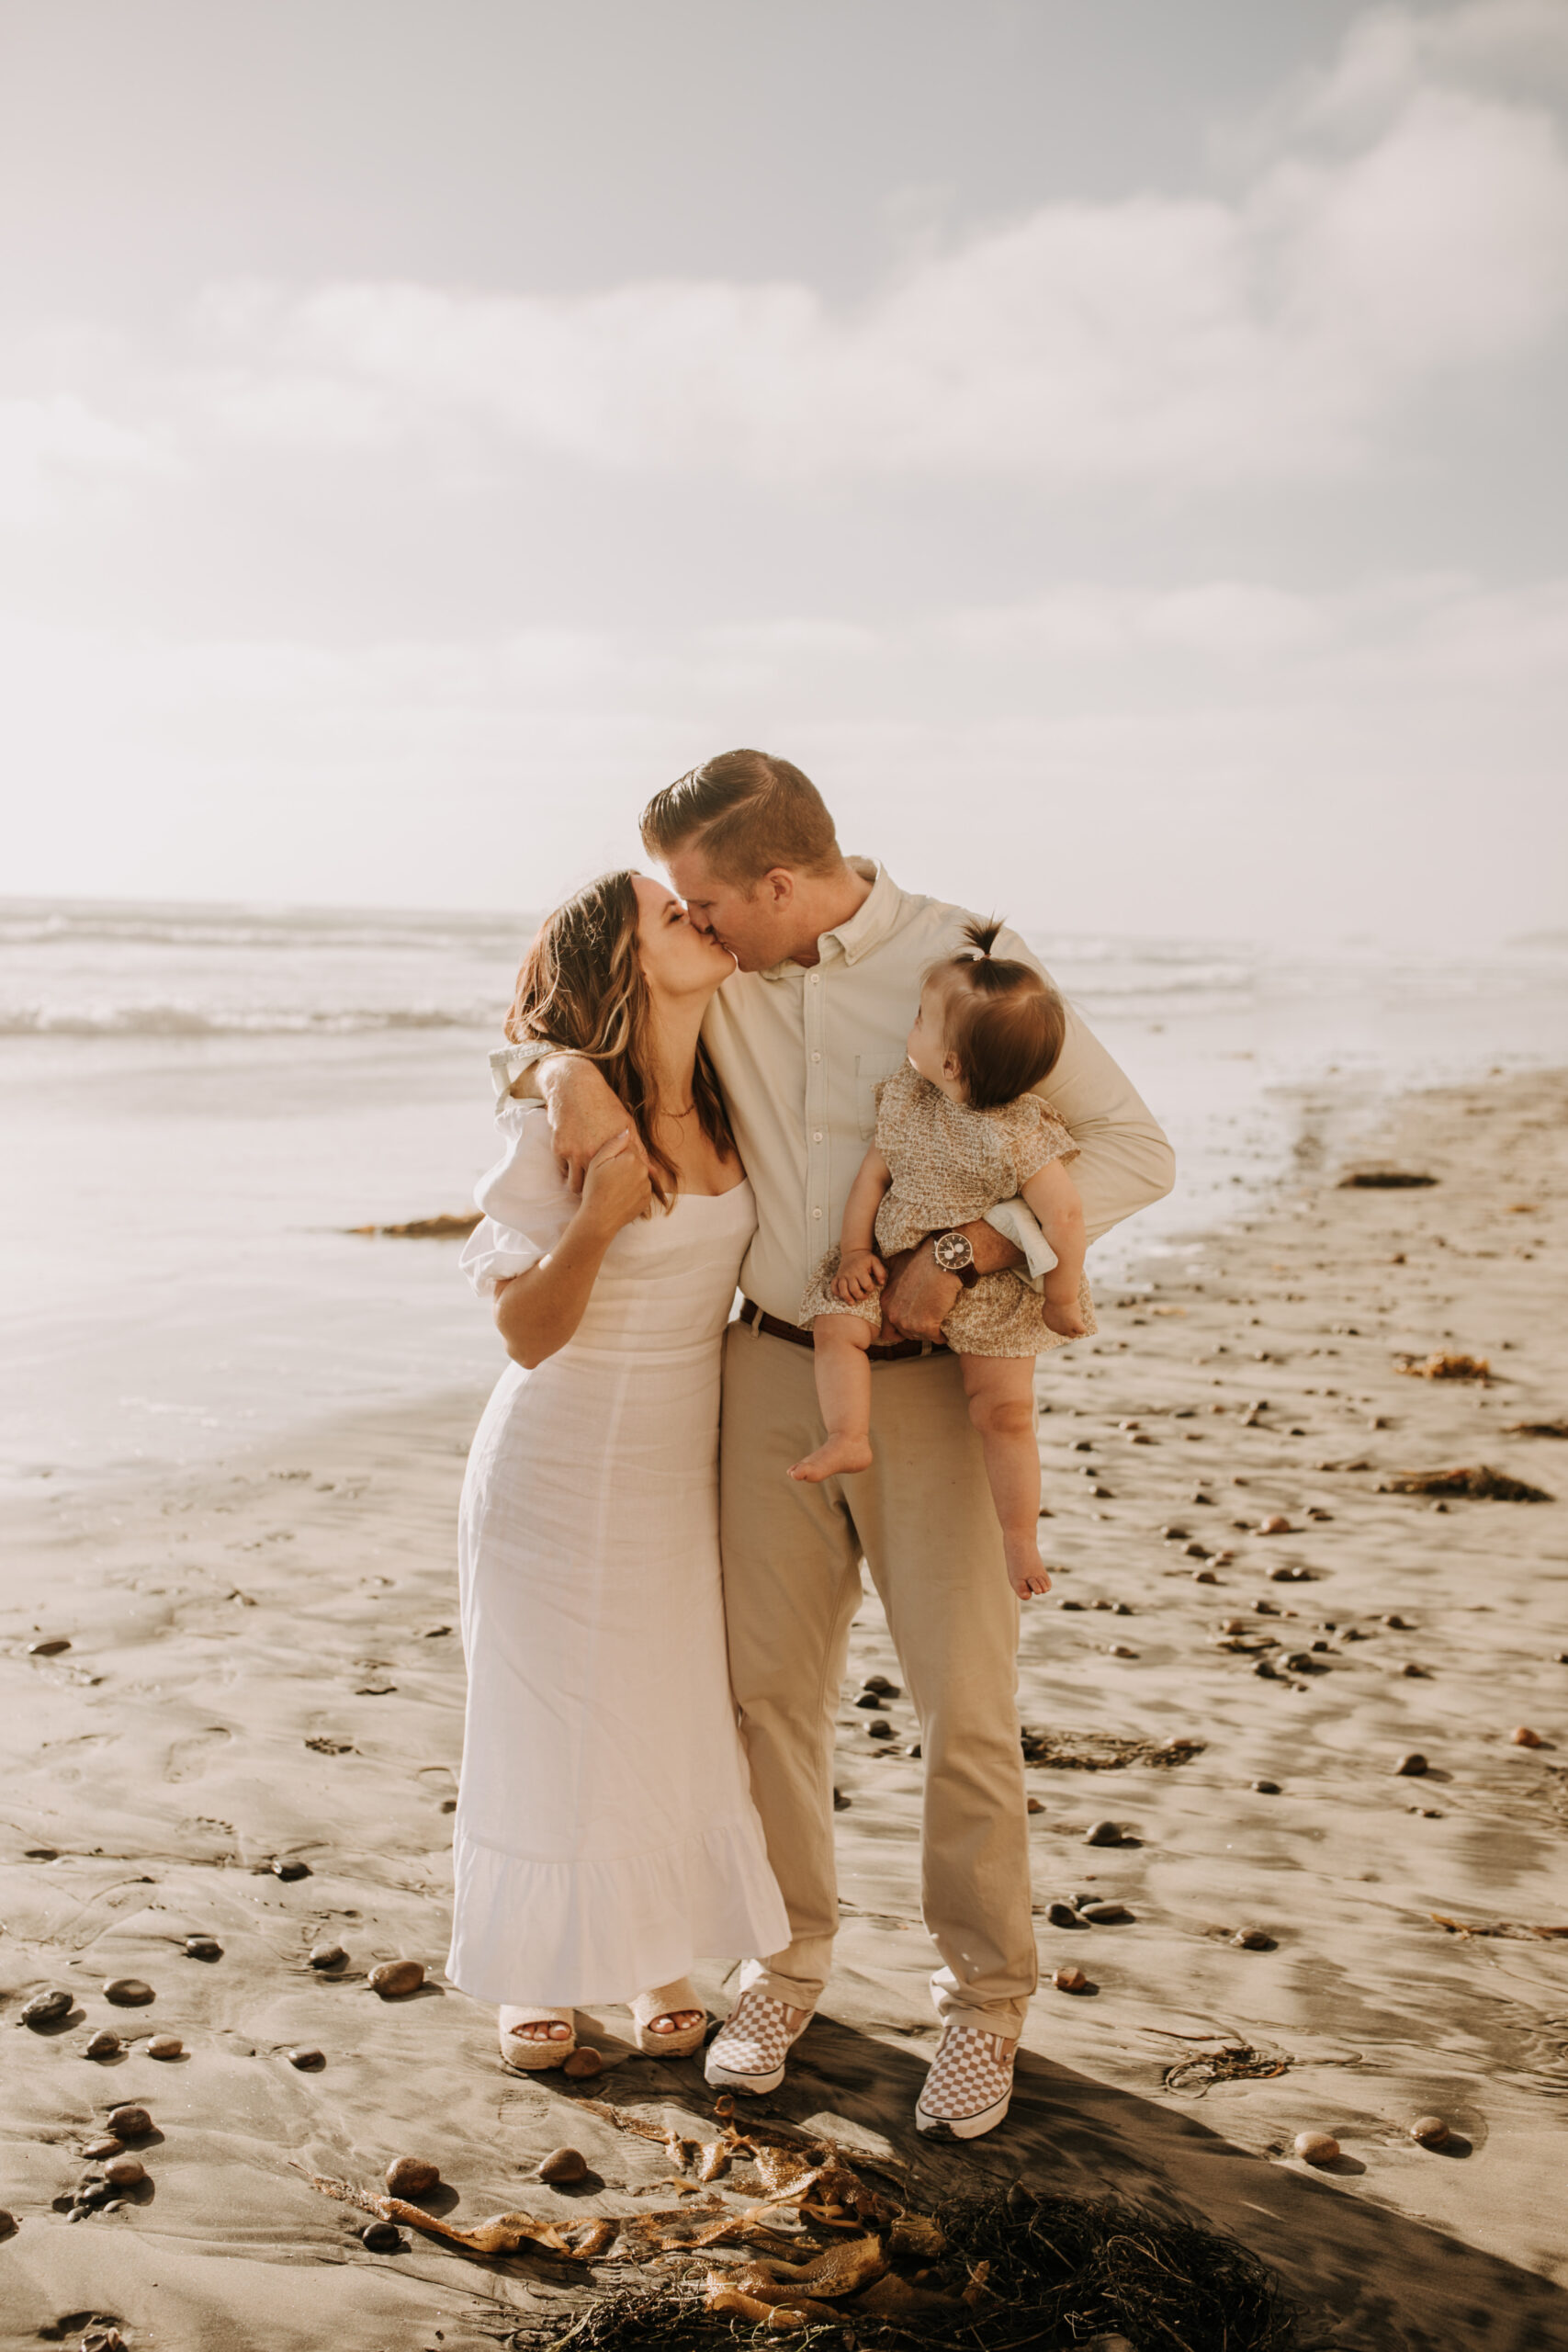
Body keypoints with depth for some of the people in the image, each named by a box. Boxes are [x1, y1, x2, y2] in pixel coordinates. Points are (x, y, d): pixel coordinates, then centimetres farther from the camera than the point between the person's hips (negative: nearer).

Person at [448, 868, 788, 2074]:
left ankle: (661, 1949, 33)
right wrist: (599, 1217, -34)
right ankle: (536, 1966, 30)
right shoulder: (561, 1120, -20)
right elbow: (528, 1333, -19)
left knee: (680, 1712, 12)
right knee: (555, 1718, 8)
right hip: (564, 1466, -5)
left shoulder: (728, 1100, -2)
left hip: (684, 1465, 5)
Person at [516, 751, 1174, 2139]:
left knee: (967, 1710, 1)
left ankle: (984, 1998, 21)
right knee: (772, 1685, 10)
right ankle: (790, 1962, 30)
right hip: (773, 1365, 4)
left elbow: (1134, 1149, -11)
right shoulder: (719, 973, 1)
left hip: (933, 1384, -4)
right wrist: (573, 1075, -11)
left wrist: (962, 1252, -22)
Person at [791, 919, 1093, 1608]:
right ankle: (848, 1437, -18)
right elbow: (875, 1169, 3)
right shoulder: (905, 1099, -7)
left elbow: (1064, 1214, -21)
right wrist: (855, 1249, -4)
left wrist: (1063, 1295, -13)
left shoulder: (1018, 1136, -25)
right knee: (836, 1322, -18)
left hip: (991, 1290, -5)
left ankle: (1021, 1538, 6)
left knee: (1005, 1413, -6)